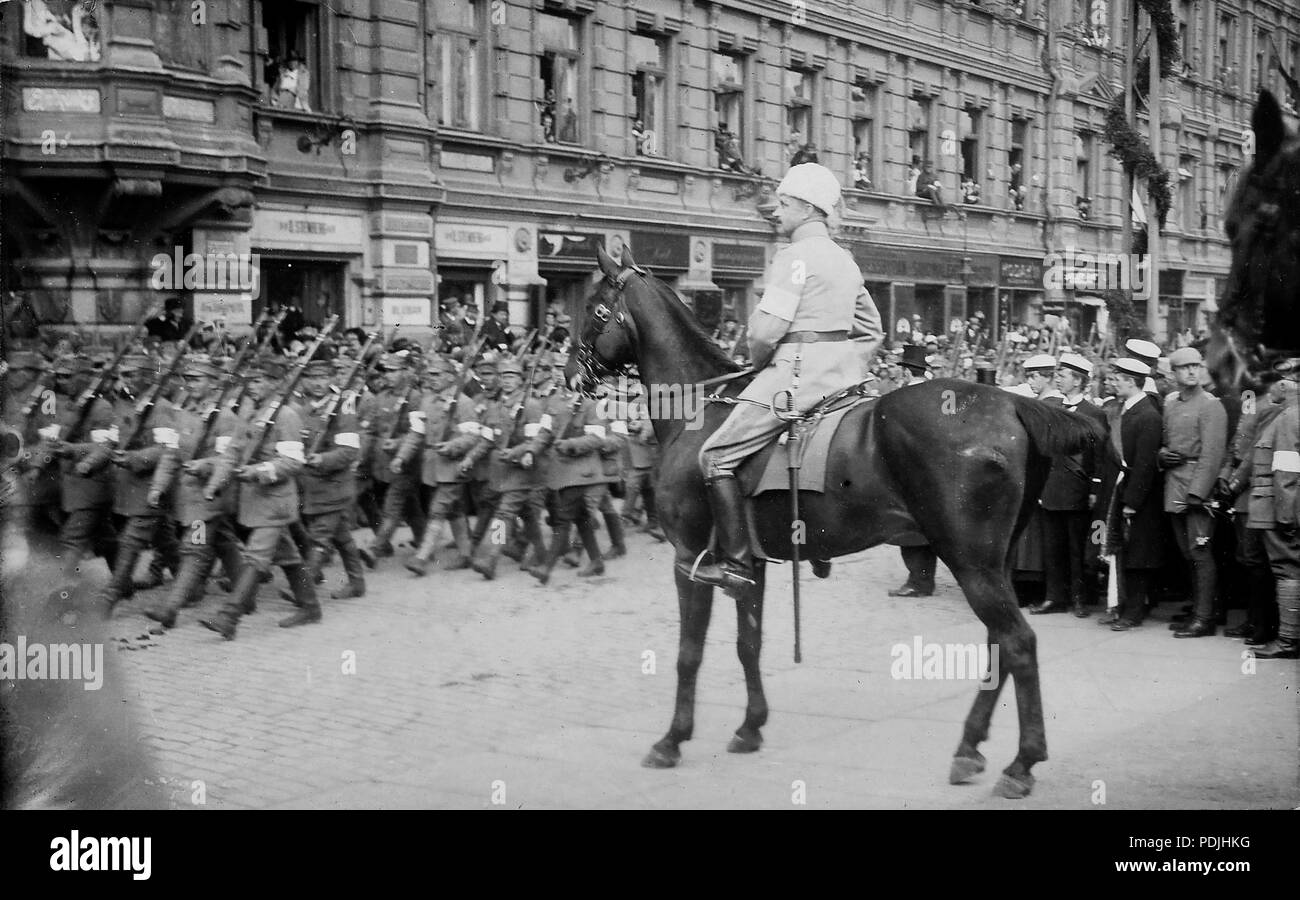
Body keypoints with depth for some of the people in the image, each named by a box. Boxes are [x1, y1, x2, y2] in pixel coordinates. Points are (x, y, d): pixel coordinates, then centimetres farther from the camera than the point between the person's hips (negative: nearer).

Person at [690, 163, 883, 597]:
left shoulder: (795, 256, -11)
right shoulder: (845, 259, 17)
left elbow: (766, 329, -18)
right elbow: (872, 331, 23)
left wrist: (758, 363, 1)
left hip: (796, 373, -10)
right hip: (840, 374, 10)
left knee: (717, 455, -8)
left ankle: (735, 562, -13)